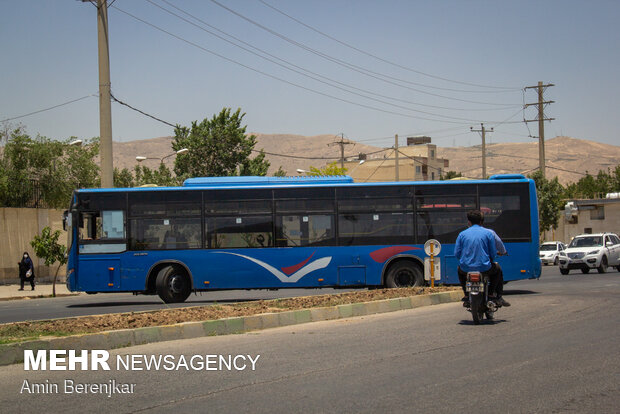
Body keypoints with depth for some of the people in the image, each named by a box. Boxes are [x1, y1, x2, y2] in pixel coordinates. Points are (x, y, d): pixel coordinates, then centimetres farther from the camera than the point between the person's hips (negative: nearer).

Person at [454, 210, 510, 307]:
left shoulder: (462, 234, 3)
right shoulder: (488, 233, 0)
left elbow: (456, 254, 2)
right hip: (484, 268, -1)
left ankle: (467, 297, 30)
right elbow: (493, 253, 1)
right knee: (497, 269, 31)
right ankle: (498, 297, 24)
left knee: (459, 269, 38)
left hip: (466, 269, 1)